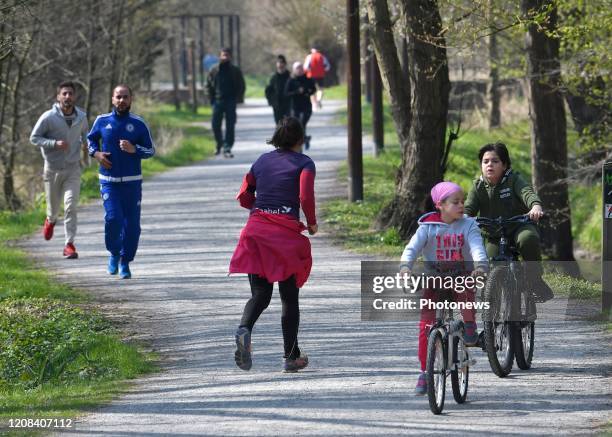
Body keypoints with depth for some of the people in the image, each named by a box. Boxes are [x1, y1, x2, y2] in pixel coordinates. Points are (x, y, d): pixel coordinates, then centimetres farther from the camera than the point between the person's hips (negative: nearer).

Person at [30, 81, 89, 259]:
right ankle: (50, 220, 50)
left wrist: (85, 143, -1)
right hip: (53, 169, -1)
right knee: (53, 205, 13)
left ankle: (69, 244, -10)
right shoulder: (48, 117, -14)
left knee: (71, 206, -12)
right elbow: (34, 138, -8)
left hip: (73, 169, 1)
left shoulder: (81, 117, -2)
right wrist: (55, 144, -21)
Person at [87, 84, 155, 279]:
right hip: (109, 181, 0)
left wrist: (134, 150, -14)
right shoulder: (102, 121, 3)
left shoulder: (138, 124, 1)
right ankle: (114, 253, 9)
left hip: (132, 181, 0)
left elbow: (151, 150, 5)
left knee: (132, 223, 0)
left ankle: (125, 262, 16)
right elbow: (91, 138, 21)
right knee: (113, 218, -16)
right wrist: (95, 153, 0)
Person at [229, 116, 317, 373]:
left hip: (256, 227, 3)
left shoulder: (262, 160, 16)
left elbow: (244, 197, 13)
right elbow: (306, 197, -12)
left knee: (260, 293, 2)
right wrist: (312, 223, 4)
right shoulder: (303, 163, 3)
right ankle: (291, 357, 14)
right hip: (287, 231, -3)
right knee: (289, 297, 10)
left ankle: (244, 330, -30)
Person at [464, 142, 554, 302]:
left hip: (519, 227, -2)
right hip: (494, 237, 2)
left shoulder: (514, 179, -7)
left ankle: (535, 278, -17)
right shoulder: (478, 187, 2)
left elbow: (527, 192, -27)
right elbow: (468, 208, -11)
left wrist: (536, 206, -51)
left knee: (528, 238, -38)